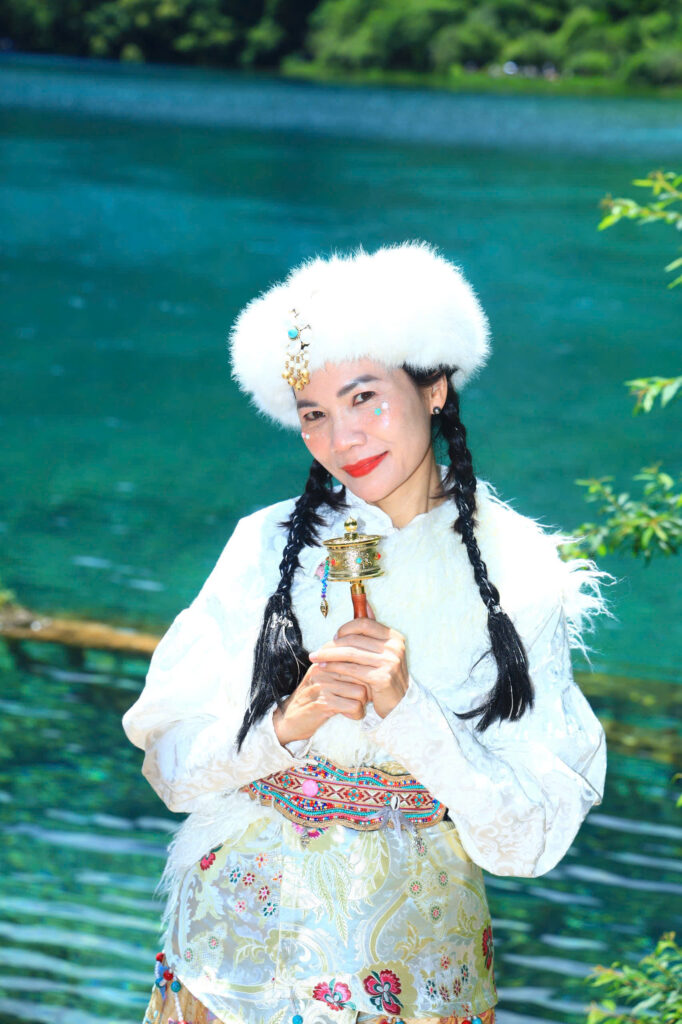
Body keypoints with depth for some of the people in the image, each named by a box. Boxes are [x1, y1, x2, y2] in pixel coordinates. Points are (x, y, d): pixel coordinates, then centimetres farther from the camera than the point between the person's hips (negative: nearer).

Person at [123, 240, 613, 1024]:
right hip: (243, 952, 0)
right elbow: (171, 766, -9)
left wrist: (409, 710, -24)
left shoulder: (518, 576, -9)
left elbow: (531, 839, -13)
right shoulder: (270, 546, -8)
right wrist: (286, 724, -25)